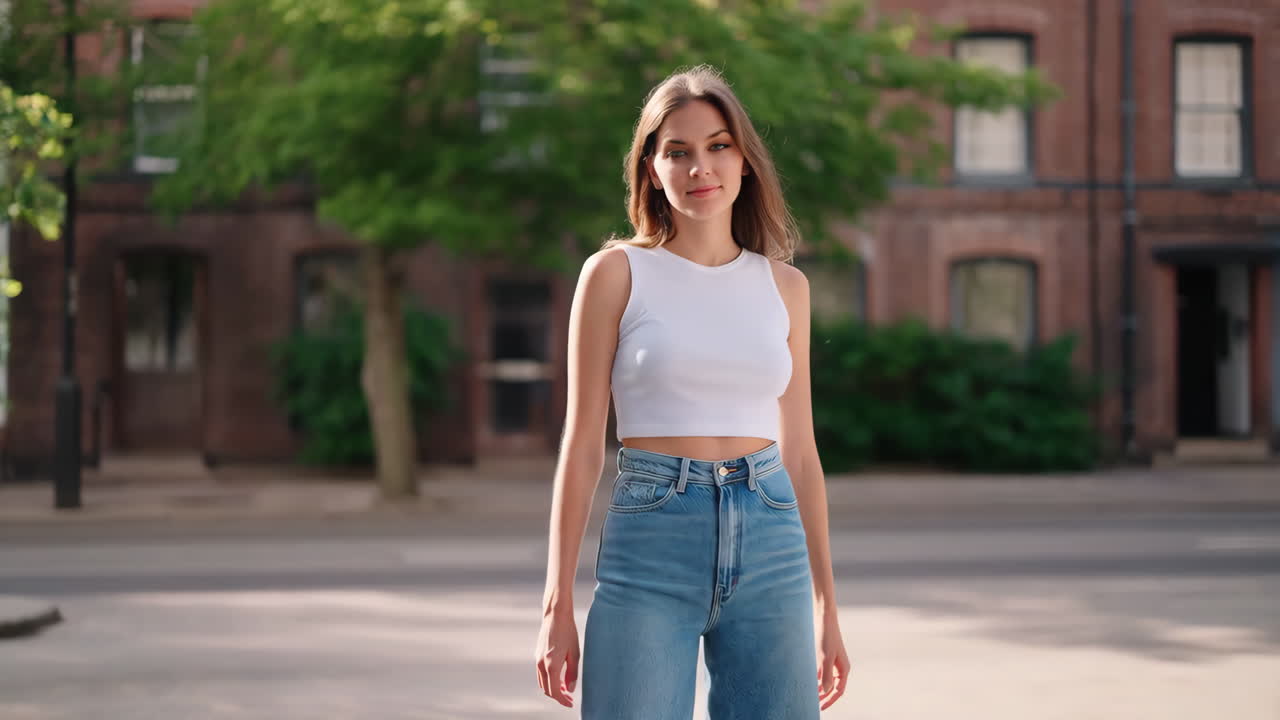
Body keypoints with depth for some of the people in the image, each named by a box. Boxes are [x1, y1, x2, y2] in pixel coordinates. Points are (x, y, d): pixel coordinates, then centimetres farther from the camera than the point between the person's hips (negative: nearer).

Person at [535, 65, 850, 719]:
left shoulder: (784, 286, 11)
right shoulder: (616, 272, 1)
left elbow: (799, 451, 14)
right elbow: (582, 445, 0)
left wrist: (826, 608, 13)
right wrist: (557, 606, -4)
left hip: (770, 549, 3)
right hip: (651, 547, -3)